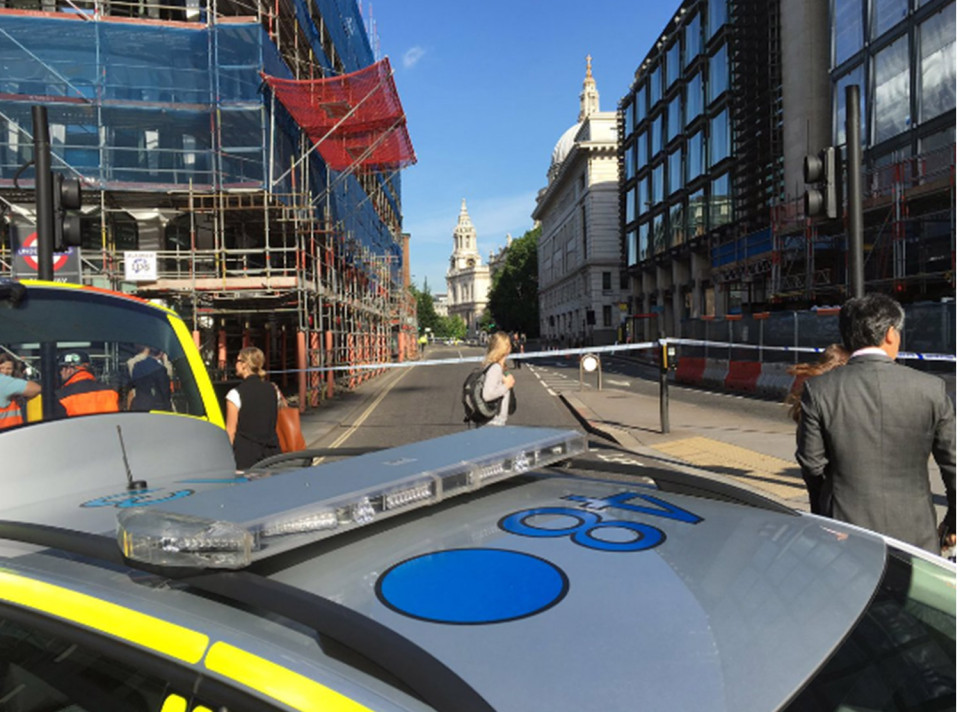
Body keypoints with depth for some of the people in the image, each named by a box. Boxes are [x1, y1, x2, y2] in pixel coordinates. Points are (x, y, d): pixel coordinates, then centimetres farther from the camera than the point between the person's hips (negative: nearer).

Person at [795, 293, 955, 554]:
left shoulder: (818, 389, -11)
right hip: (914, 533, 1)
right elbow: (953, 462, 2)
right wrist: (953, 523, 18)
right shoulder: (931, 388, -7)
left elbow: (812, 466, -6)